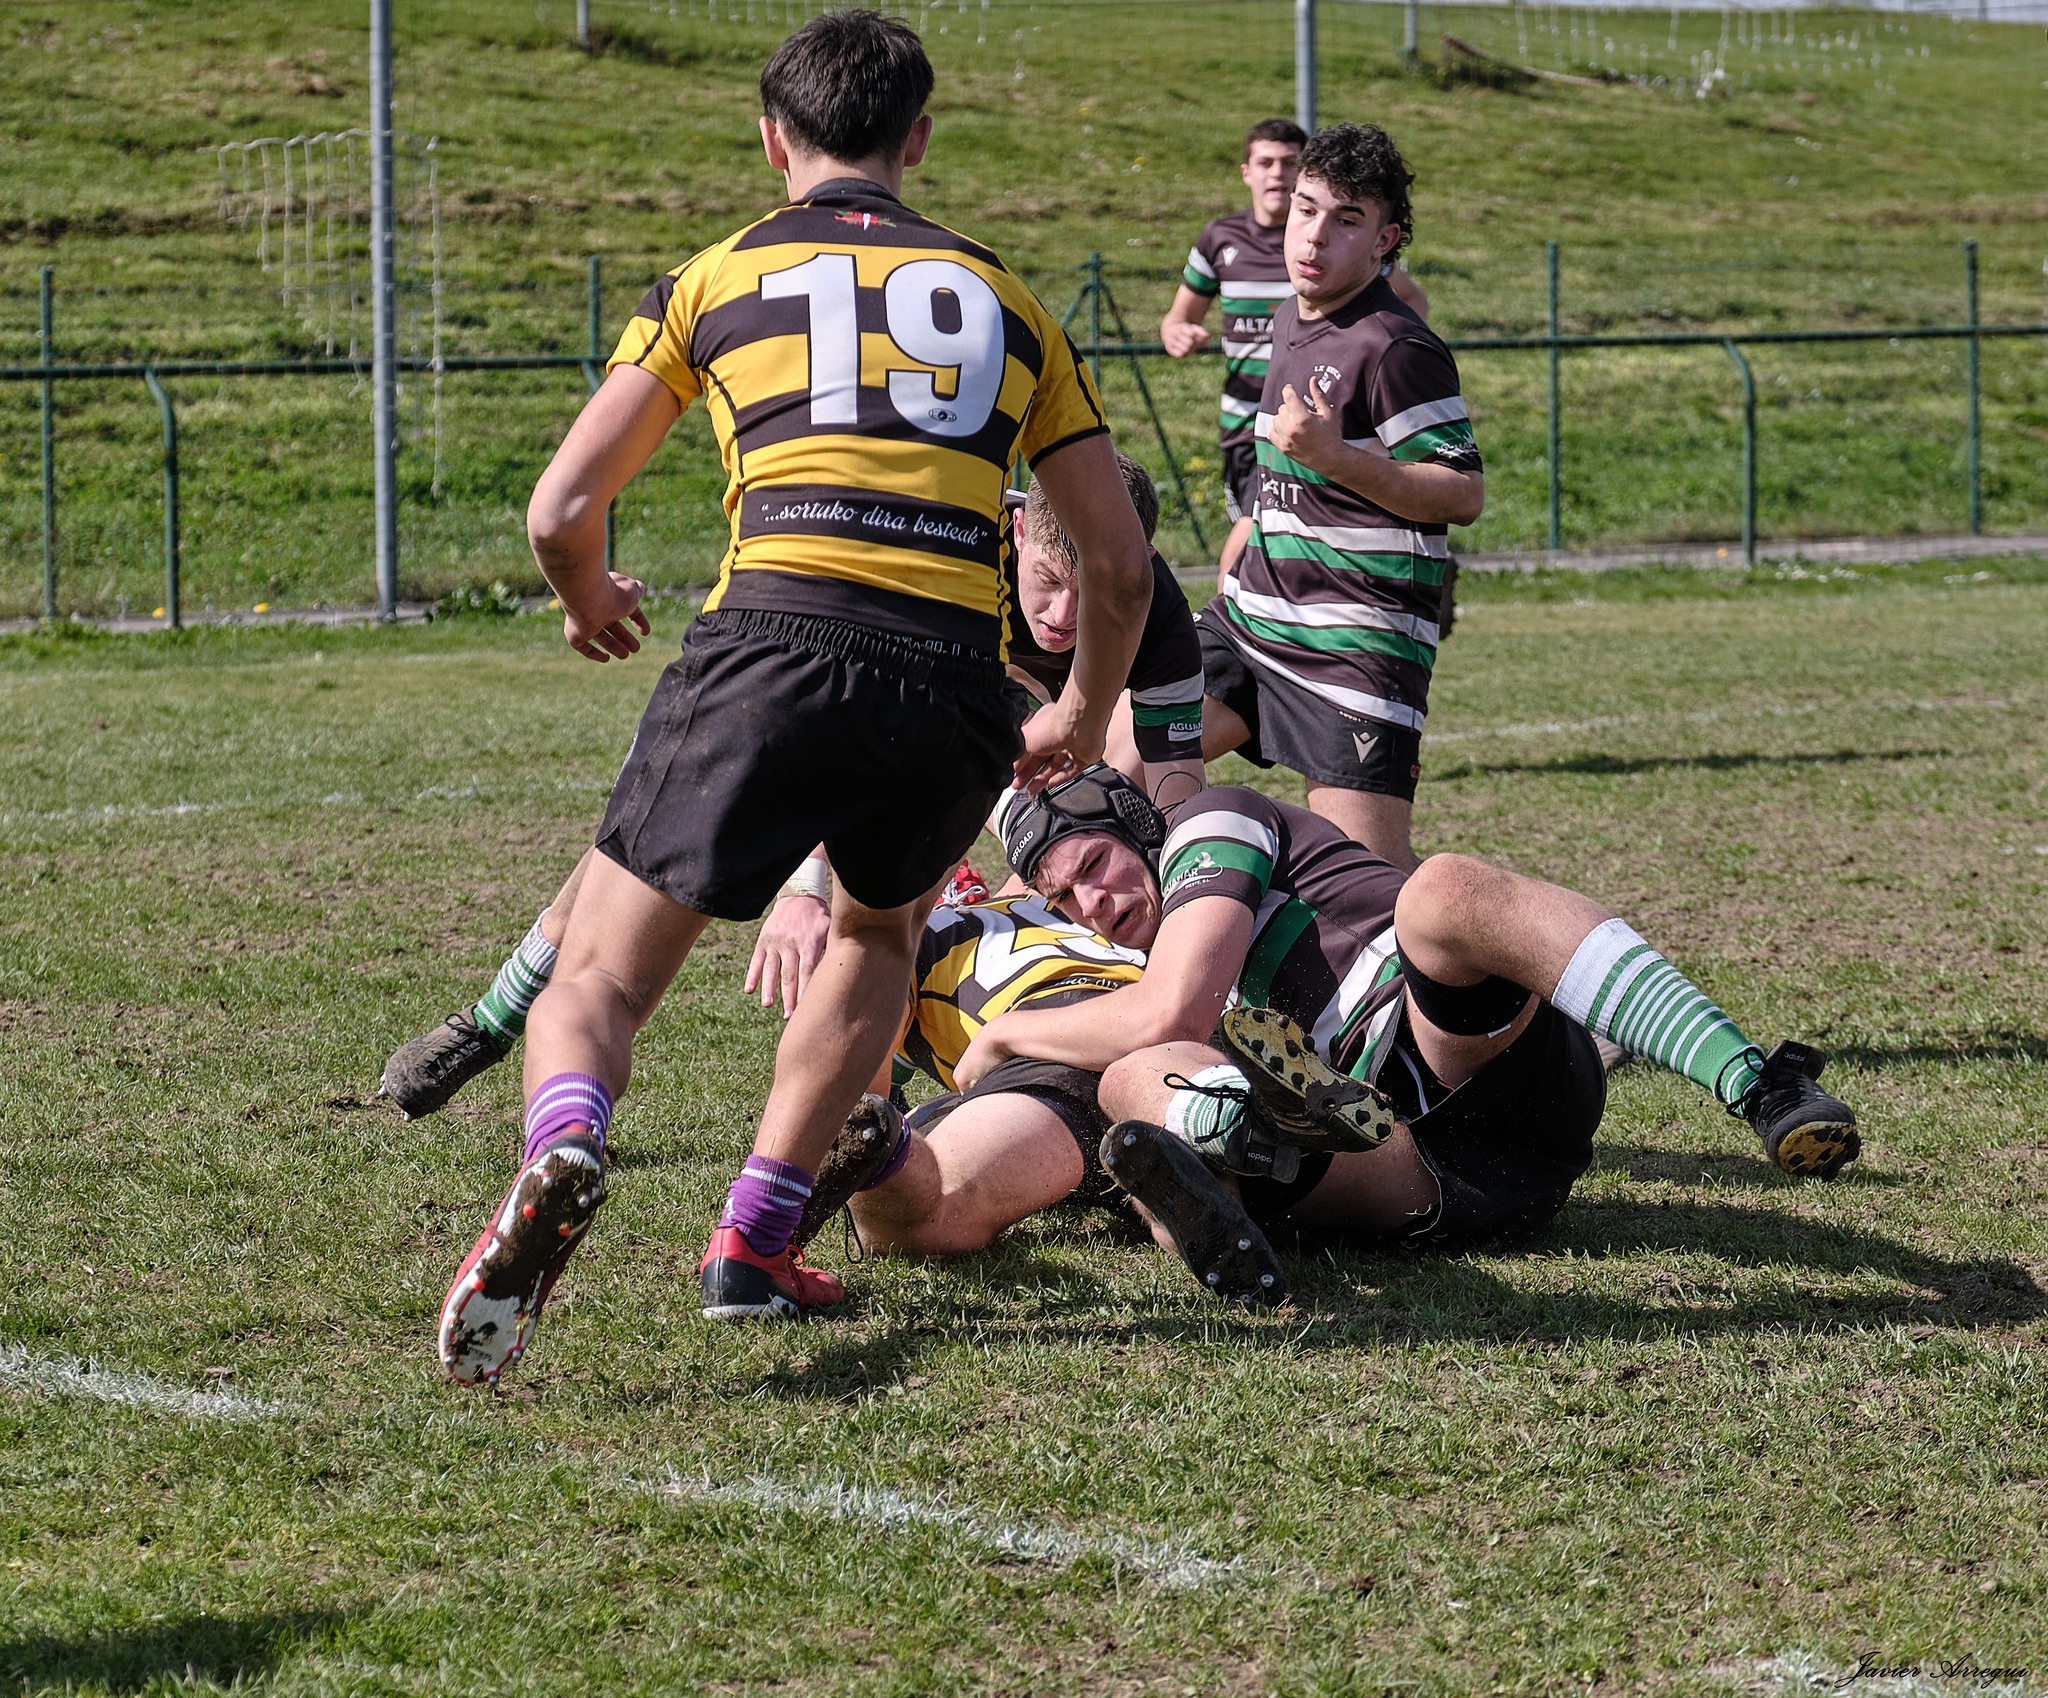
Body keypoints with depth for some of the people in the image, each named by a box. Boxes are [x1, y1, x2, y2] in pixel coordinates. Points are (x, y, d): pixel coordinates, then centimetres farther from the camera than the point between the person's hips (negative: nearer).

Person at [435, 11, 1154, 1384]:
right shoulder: (1002, 300, 23)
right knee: (880, 933, 32)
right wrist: (1085, 717, 42)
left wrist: (590, 601, 37)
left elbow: (562, 511, 14)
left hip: (774, 647, -2)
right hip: (956, 685, 2)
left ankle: (561, 1155, -30)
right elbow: (1121, 564, 23)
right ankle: (754, 1245, 21)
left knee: (598, 980, 4)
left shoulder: (720, 278, 17)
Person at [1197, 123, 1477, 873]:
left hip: (1356, 643, -9)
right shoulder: (1291, 320, 13)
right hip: (1251, 614, 9)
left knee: (1371, 870, -14)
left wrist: (1333, 457, -26)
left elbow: (1463, 495, -18)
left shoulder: (1396, 349, -15)